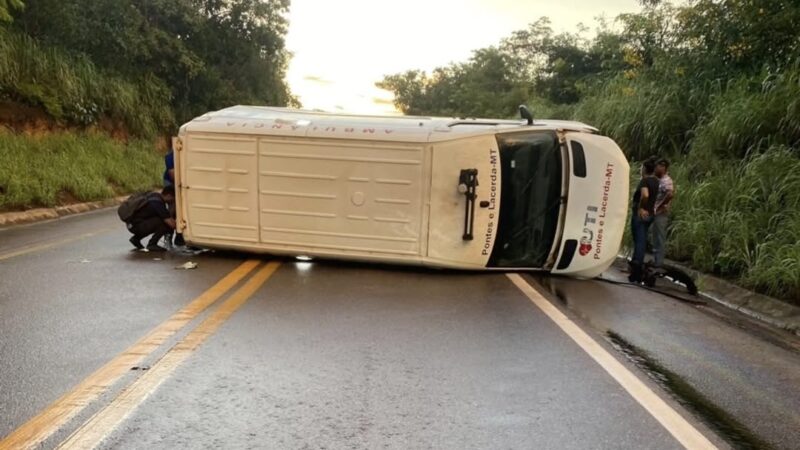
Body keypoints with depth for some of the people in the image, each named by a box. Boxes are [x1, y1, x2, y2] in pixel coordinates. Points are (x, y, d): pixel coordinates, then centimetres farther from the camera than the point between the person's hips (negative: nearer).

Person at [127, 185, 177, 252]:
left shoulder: (155, 195, 7)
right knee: (166, 223, -21)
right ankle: (152, 244, -6)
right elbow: (172, 224, -22)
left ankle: (136, 238, 21)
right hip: (136, 225, -10)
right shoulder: (158, 203, -21)